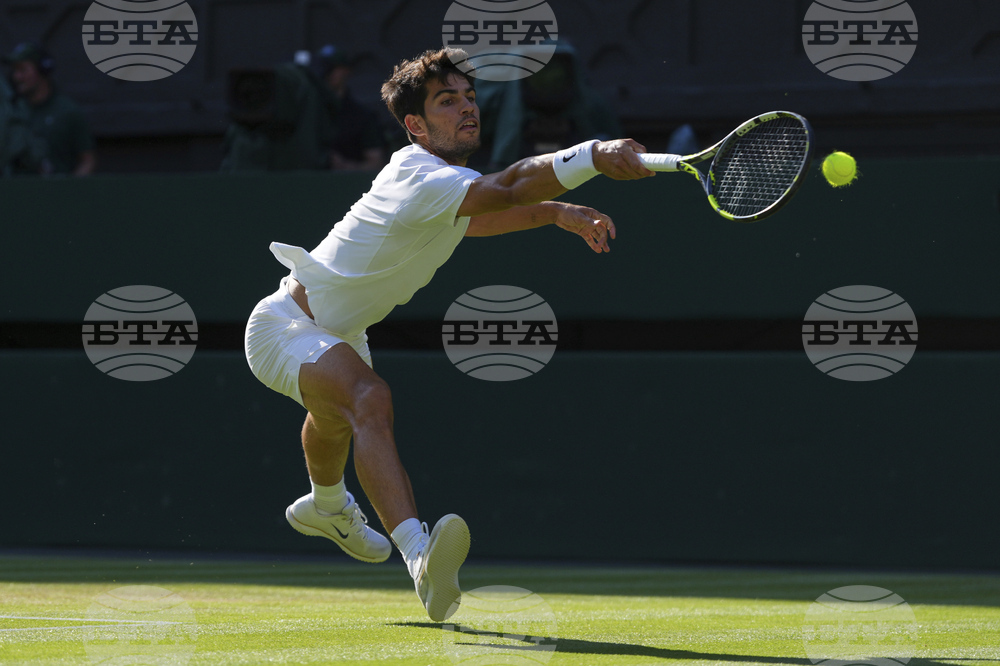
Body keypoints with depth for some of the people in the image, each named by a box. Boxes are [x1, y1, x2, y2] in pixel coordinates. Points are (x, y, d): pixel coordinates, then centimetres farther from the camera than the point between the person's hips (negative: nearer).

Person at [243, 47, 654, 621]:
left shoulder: (449, 178, -2)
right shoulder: (421, 181, -33)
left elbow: (474, 221, 22)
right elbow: (508, 187, -51)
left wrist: (556, 212, 8)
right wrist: (595, 156, -64)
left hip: (338, 332, 11)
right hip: (286, 328, -11)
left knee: (337, 418, 39)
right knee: (371, 401, -39)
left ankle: (327, 507, 73)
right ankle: (420, 558, -59)